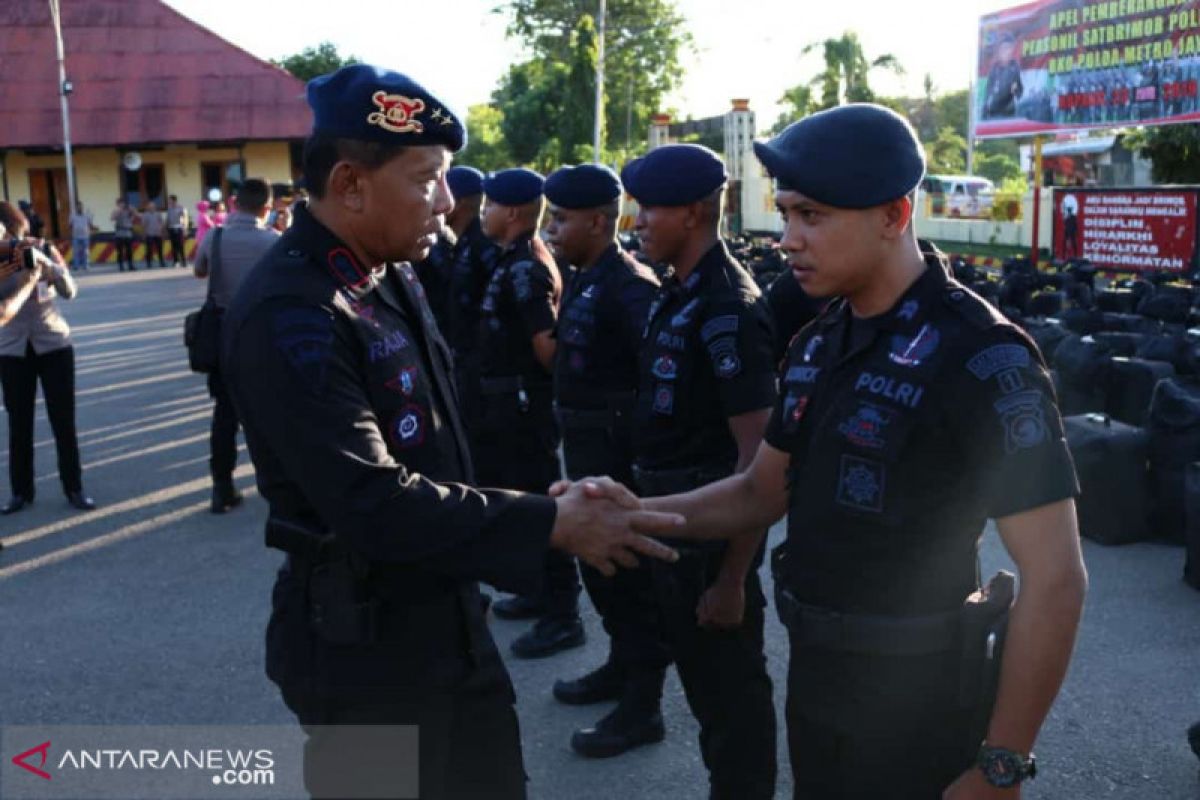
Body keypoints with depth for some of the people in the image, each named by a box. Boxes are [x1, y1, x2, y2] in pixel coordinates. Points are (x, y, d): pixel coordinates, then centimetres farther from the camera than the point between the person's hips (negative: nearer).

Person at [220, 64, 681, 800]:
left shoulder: (392, 277, 6)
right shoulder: (289, 317, -23)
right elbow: (374, 503, -30)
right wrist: (551, 525, -26)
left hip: (449, 619, 9)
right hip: (363, 644, -8)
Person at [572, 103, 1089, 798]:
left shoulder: (981, 355, -20)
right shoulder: (819, 345, 4)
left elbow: (1055, 580, -20)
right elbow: (761, 494, 11)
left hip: (914, 697, -7)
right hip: (814, 674, 7)